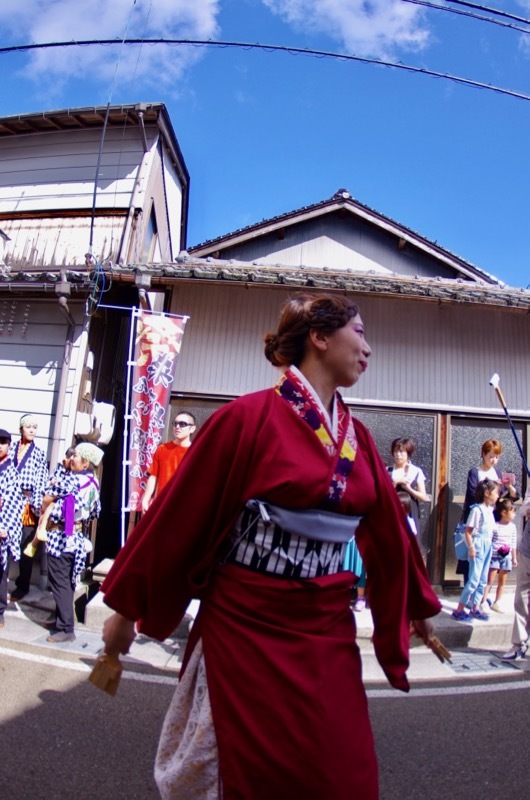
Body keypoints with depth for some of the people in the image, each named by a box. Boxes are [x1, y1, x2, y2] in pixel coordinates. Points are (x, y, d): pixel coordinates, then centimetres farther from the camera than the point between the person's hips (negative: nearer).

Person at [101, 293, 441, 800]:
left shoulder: (357, 437, 3)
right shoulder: (249, 417, -15)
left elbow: (387, 525, 13)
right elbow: (177, 515, -10)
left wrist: (416, 604, 24)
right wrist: (127, 608, -3)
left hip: (327, 630, 5)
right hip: (247, 626, -5)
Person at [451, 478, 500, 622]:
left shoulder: (490, 509, 7)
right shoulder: (477, 509, -15)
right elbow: (468, 531, -17)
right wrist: (471, 547, -22)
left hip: (488, 546, 9)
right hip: (478, 545, -9)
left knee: (483, 580, 13)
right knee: (474, 579, -8)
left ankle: (475, 608, 23)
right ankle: (459, 610, -1)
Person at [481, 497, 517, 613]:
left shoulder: (512, 527, 4)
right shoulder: (494, 526, -11)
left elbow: (513, 544, 10)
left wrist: (514, 558, 11)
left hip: (506, 557, 5)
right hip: (494, 556, -5)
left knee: (502, 582, 11)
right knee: (490, 580, -4)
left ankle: (496, 603, 22)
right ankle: (483, 602, 1)